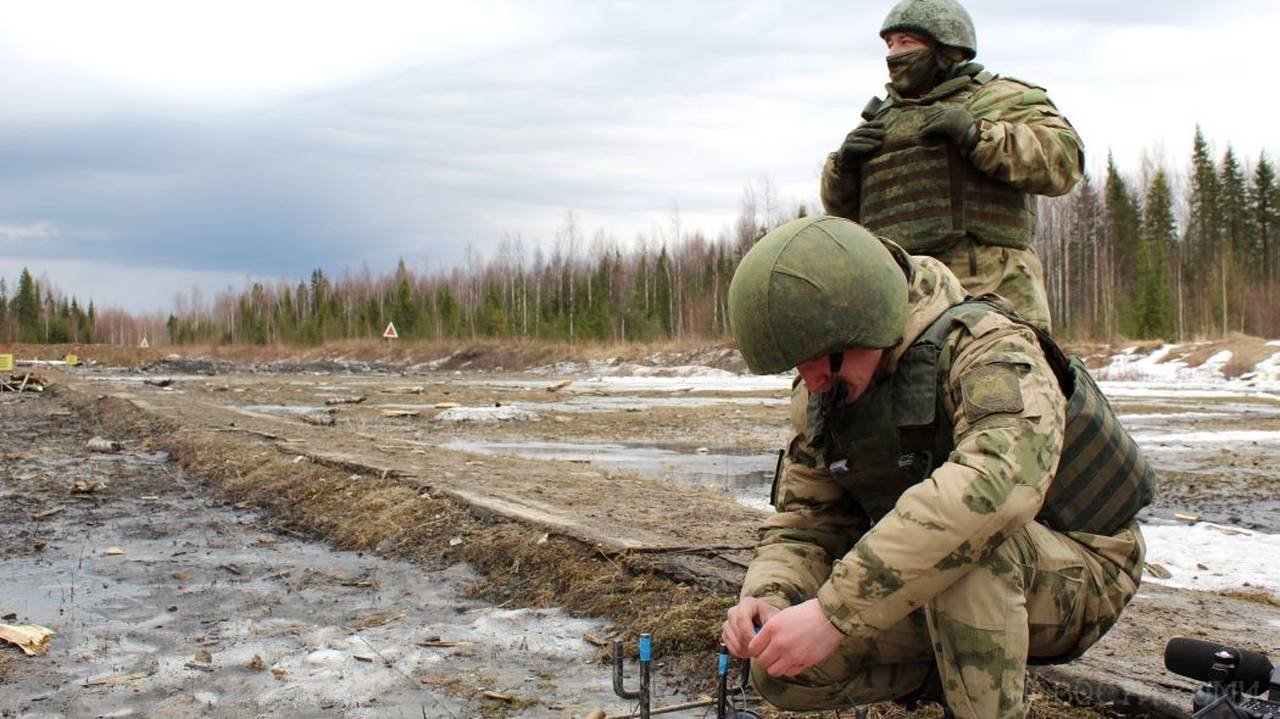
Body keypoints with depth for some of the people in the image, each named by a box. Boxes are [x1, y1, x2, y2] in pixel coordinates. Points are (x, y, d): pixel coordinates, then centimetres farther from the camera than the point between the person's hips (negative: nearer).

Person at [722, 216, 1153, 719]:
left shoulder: (988, 346, -27)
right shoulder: (821, 394, -4)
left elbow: (1000, 482, -47)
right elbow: (803, 522, 1)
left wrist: (835, 609, -49)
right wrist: (767, 599, -23)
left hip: (1076, 572, -7)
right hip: (943, 591, 7)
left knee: (962, 540, -39)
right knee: (781, 670, -11)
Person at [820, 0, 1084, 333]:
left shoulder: (1002, 99, 9)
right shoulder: (882, 117, 25)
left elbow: (1063, 158, -8)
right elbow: (843, 208, 27)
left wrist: (973, 133, -15)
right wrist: (844, 165, 5)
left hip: (988, 292, -4)